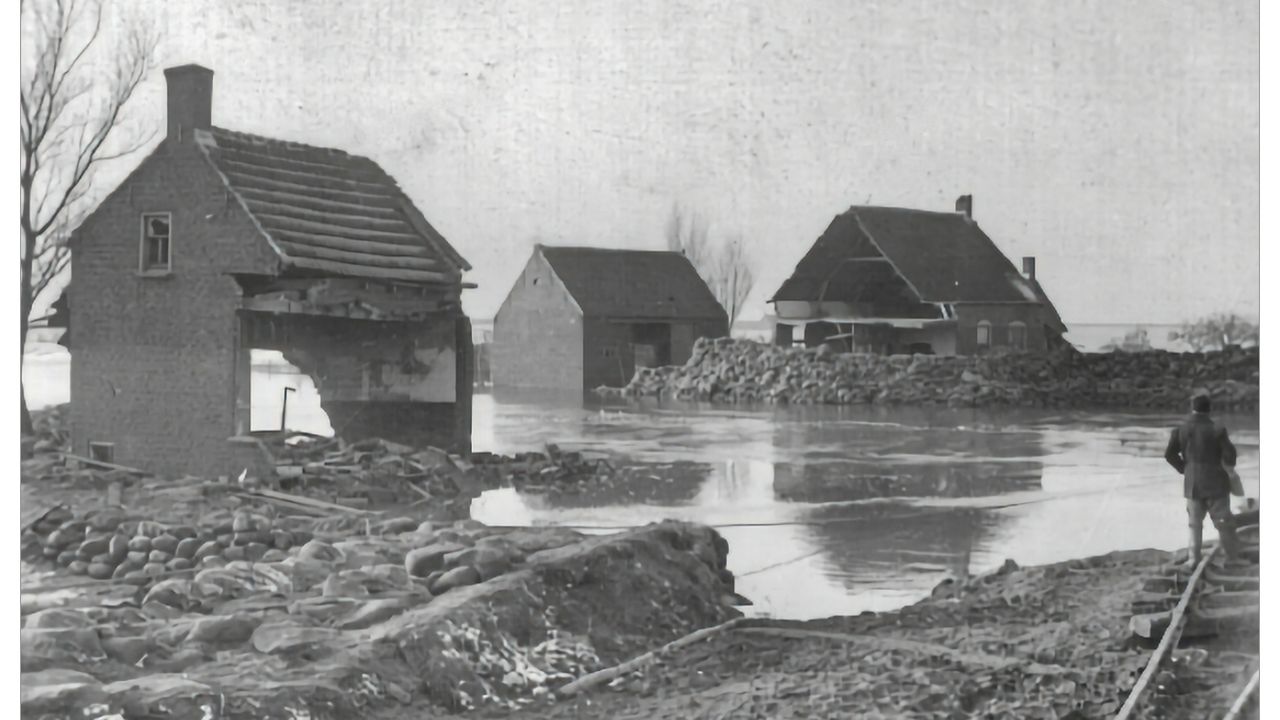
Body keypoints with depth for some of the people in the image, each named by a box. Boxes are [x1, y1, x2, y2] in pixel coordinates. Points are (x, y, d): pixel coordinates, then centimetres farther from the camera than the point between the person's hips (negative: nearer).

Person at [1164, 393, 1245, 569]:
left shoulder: (1181, 429, -3)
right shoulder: (1217, 429, -12)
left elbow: (1170, 454, -3)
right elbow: (1230, 453, -15)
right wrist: (1229, 465, 8)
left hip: (1192, 482, 3)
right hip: (1215, 482, -3)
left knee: (1195, 522, 13)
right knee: (1223, 521, 7)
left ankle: (1194, 558, 11)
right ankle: (1233, 558, 12)